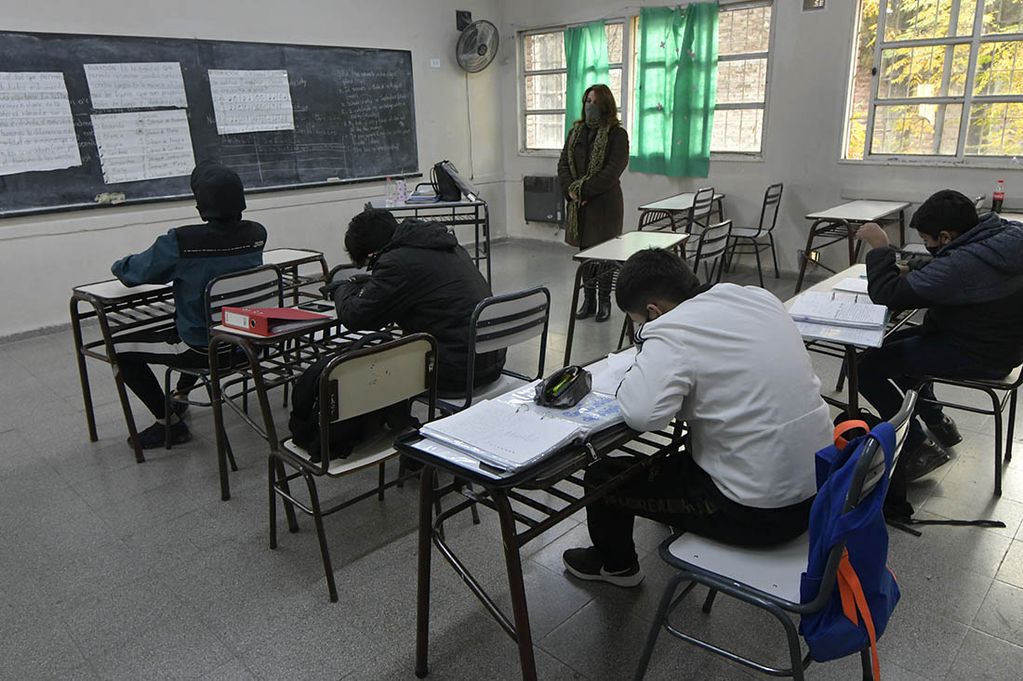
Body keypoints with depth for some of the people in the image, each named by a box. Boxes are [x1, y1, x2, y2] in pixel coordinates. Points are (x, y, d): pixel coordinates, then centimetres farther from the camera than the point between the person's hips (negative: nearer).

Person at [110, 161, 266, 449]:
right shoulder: (256, 234, -9)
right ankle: (180, 395, 51)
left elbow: (134, 272, -9)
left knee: (119, 347, 13)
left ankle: (168, 421, 15)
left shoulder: (182, 242, -25)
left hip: (202, 351, -6)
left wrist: (119, 265, 14)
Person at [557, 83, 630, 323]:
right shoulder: (575, 132, 12)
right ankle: (589, 301, 18)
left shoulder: (617, 134, -4)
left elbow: (613, 170, -14)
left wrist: (584, 190, -18)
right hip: (579, 203, 5)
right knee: (585, 250, 9)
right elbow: (563, 164, 8)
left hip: (604, 203, -5)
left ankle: (604, 302, 11)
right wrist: (570, 190, -8)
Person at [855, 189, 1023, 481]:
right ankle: (937, 422, 32)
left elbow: (886, 295, -29)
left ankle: (918, 448, 0)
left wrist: (880, 248, -18)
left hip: (979, 356, -10)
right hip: (998, 337, 10)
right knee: (893, 342, 24)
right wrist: (909, 268, 0)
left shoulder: (964, 264, -34)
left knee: (867, 367, -10)